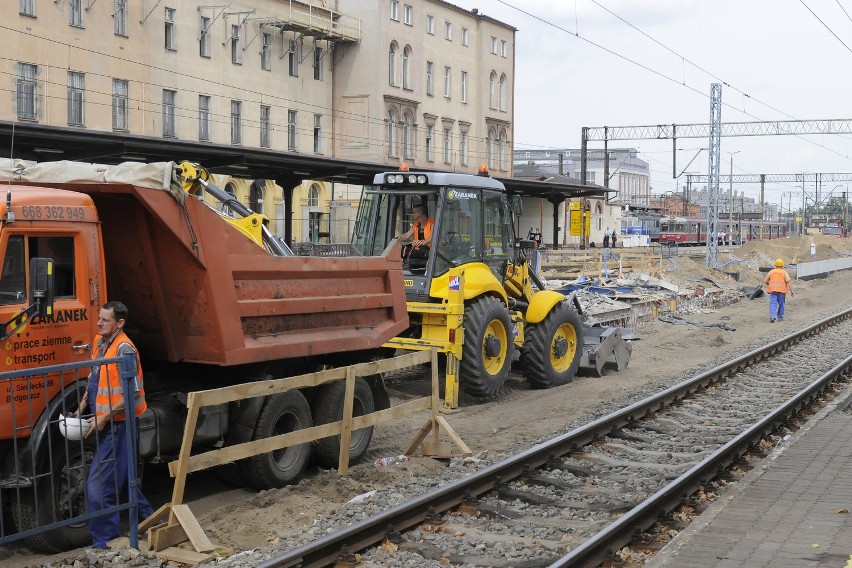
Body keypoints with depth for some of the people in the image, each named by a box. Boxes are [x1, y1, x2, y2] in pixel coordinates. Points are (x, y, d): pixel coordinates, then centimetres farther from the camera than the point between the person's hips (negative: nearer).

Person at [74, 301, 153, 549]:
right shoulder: (100, 342, 9)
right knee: (120, 477, 22)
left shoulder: (124, 349, -19)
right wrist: (82, 406, 11)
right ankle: (147, 518, 38)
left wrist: (104, 417, -20)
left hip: (118, 424, -10)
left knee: (98, 484, -10)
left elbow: (132, 393, -21)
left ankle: (104, 542, -2)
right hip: (107, 423, 10)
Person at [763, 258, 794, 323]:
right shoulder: (784, 272, 4)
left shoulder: (771, 272, 9)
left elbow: (765, 282, 11)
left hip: (773, 290, 1)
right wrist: (791, 291, -6)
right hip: (781, 291, 0)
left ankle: (772, 316, -26)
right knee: (781, 304, 14)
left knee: (773, 304, -8)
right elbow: (788, 282, -6)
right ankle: (780, 317, 20)